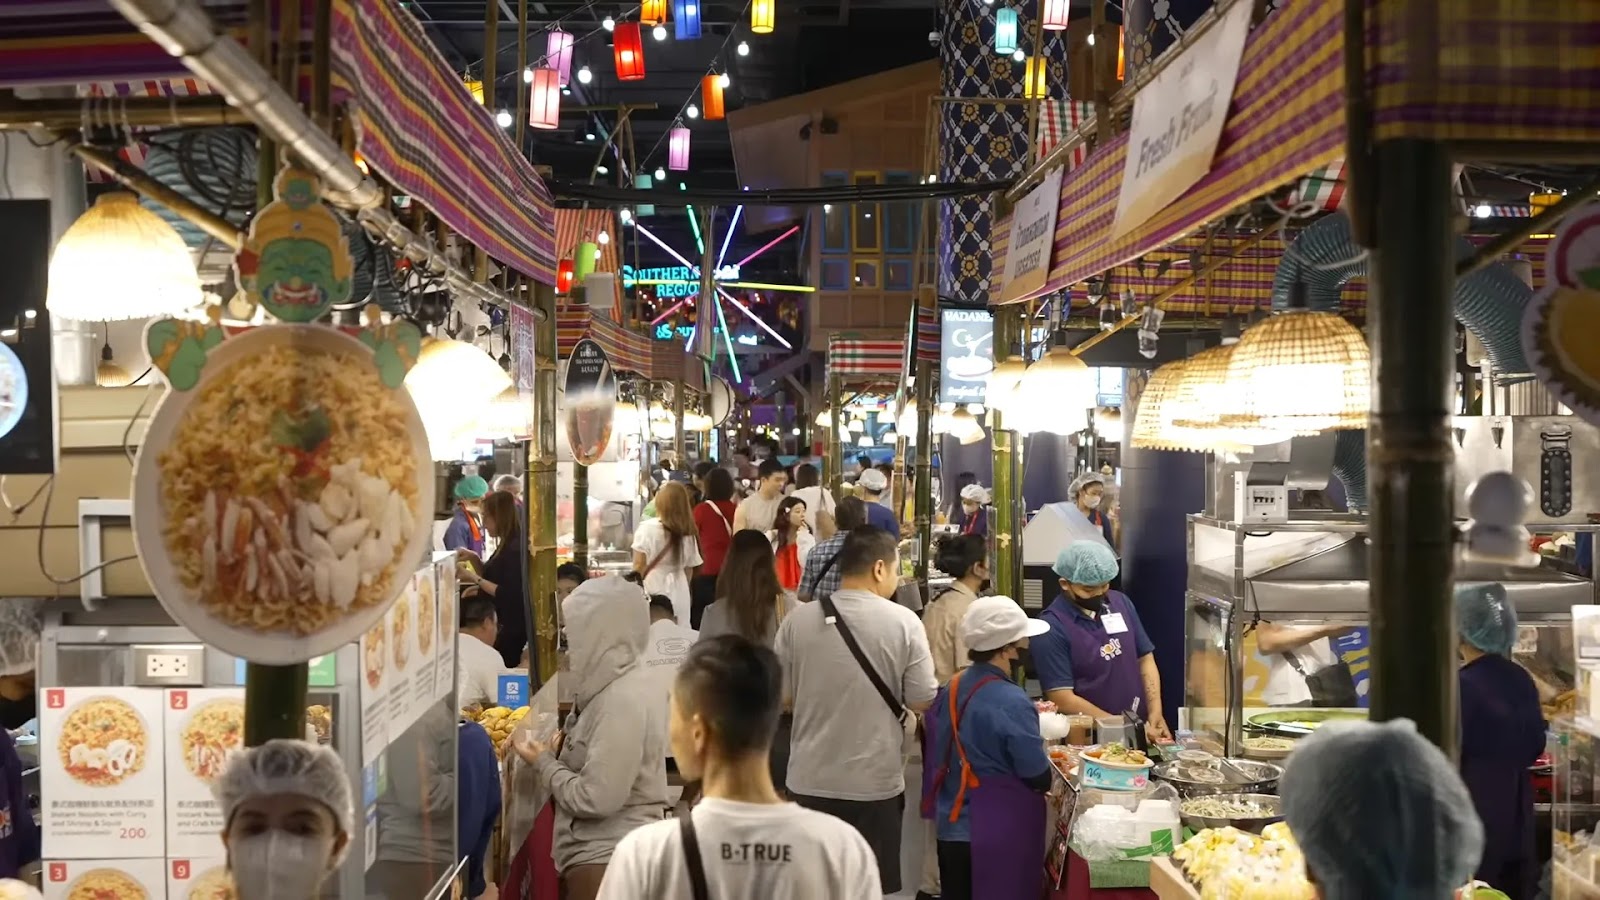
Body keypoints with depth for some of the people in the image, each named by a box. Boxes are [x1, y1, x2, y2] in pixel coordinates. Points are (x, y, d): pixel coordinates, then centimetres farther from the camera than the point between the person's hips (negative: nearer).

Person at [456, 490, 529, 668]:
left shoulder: (515, 549, -20)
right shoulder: (507, 546, 10)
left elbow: (509, 594, -22)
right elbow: (492, 576, 21)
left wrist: (475, 579, -19)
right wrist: (474, 558, 5)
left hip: (513, 626, -9)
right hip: (505, 622, 9)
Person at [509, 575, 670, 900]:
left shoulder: (623, 701, -22)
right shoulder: (623, 685, 8)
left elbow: (596, 799, -23)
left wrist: (543, 762, -10)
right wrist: (559, 752, 1)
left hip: (606, 859, -9)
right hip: (601, 849, 9)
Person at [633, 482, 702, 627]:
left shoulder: (647, 529, -9)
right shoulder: (688, 534, 2)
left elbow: (639, 566, -8)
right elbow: (689, 569, 10)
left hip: (652, 592, -3)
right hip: (678, 593, 4)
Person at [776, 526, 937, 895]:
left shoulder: (798, 620, -6)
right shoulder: (903, 622, -12)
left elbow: (782, 696, 4)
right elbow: (922, 702, -7)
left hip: (810, 782, 2)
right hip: (874, 783, -2)